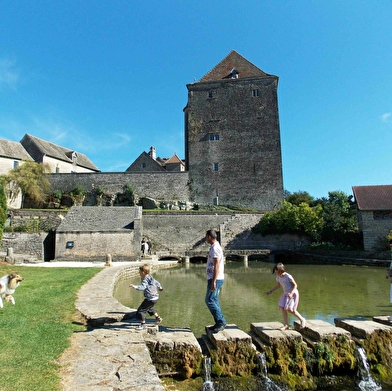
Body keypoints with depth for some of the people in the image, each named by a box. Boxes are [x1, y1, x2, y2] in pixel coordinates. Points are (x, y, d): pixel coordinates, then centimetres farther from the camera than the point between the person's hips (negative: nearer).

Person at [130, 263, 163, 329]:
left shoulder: (145, 280, -18)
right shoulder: (151, 277, 9)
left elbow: (143, 287, -36)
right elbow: (157, 282, 25)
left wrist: (135, 287, -45)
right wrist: (160, 287, 44)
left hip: (150, 299, -10)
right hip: (156, 297, 10)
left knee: (141, 310, 0)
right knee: (149, 308, 33)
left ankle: (143, 324, 8)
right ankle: (158, 318, 39)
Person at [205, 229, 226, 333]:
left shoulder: (215, 248, -16)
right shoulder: (215, 247, 16)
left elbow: (216, 265, -21)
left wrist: (213, 281, -23)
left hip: (215, 279, -10)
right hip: (215, 279, 10)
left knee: (210, 300, -8)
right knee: (214, 301, 11)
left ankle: (221, 322, -4)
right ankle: (219, 323, 16)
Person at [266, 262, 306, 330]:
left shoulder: (288, 276, -23)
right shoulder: (278, 277, -2)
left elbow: (295, 285, -15)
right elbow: (277, 286, 13)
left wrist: (291, 293, -28)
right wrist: (271, 291, 1)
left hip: (293, 293, -7)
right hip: (285, 293, 7)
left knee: (290, 309, -15)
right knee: (282, 308, -3)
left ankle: (302, 320, 7)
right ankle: (286, 325, 8)